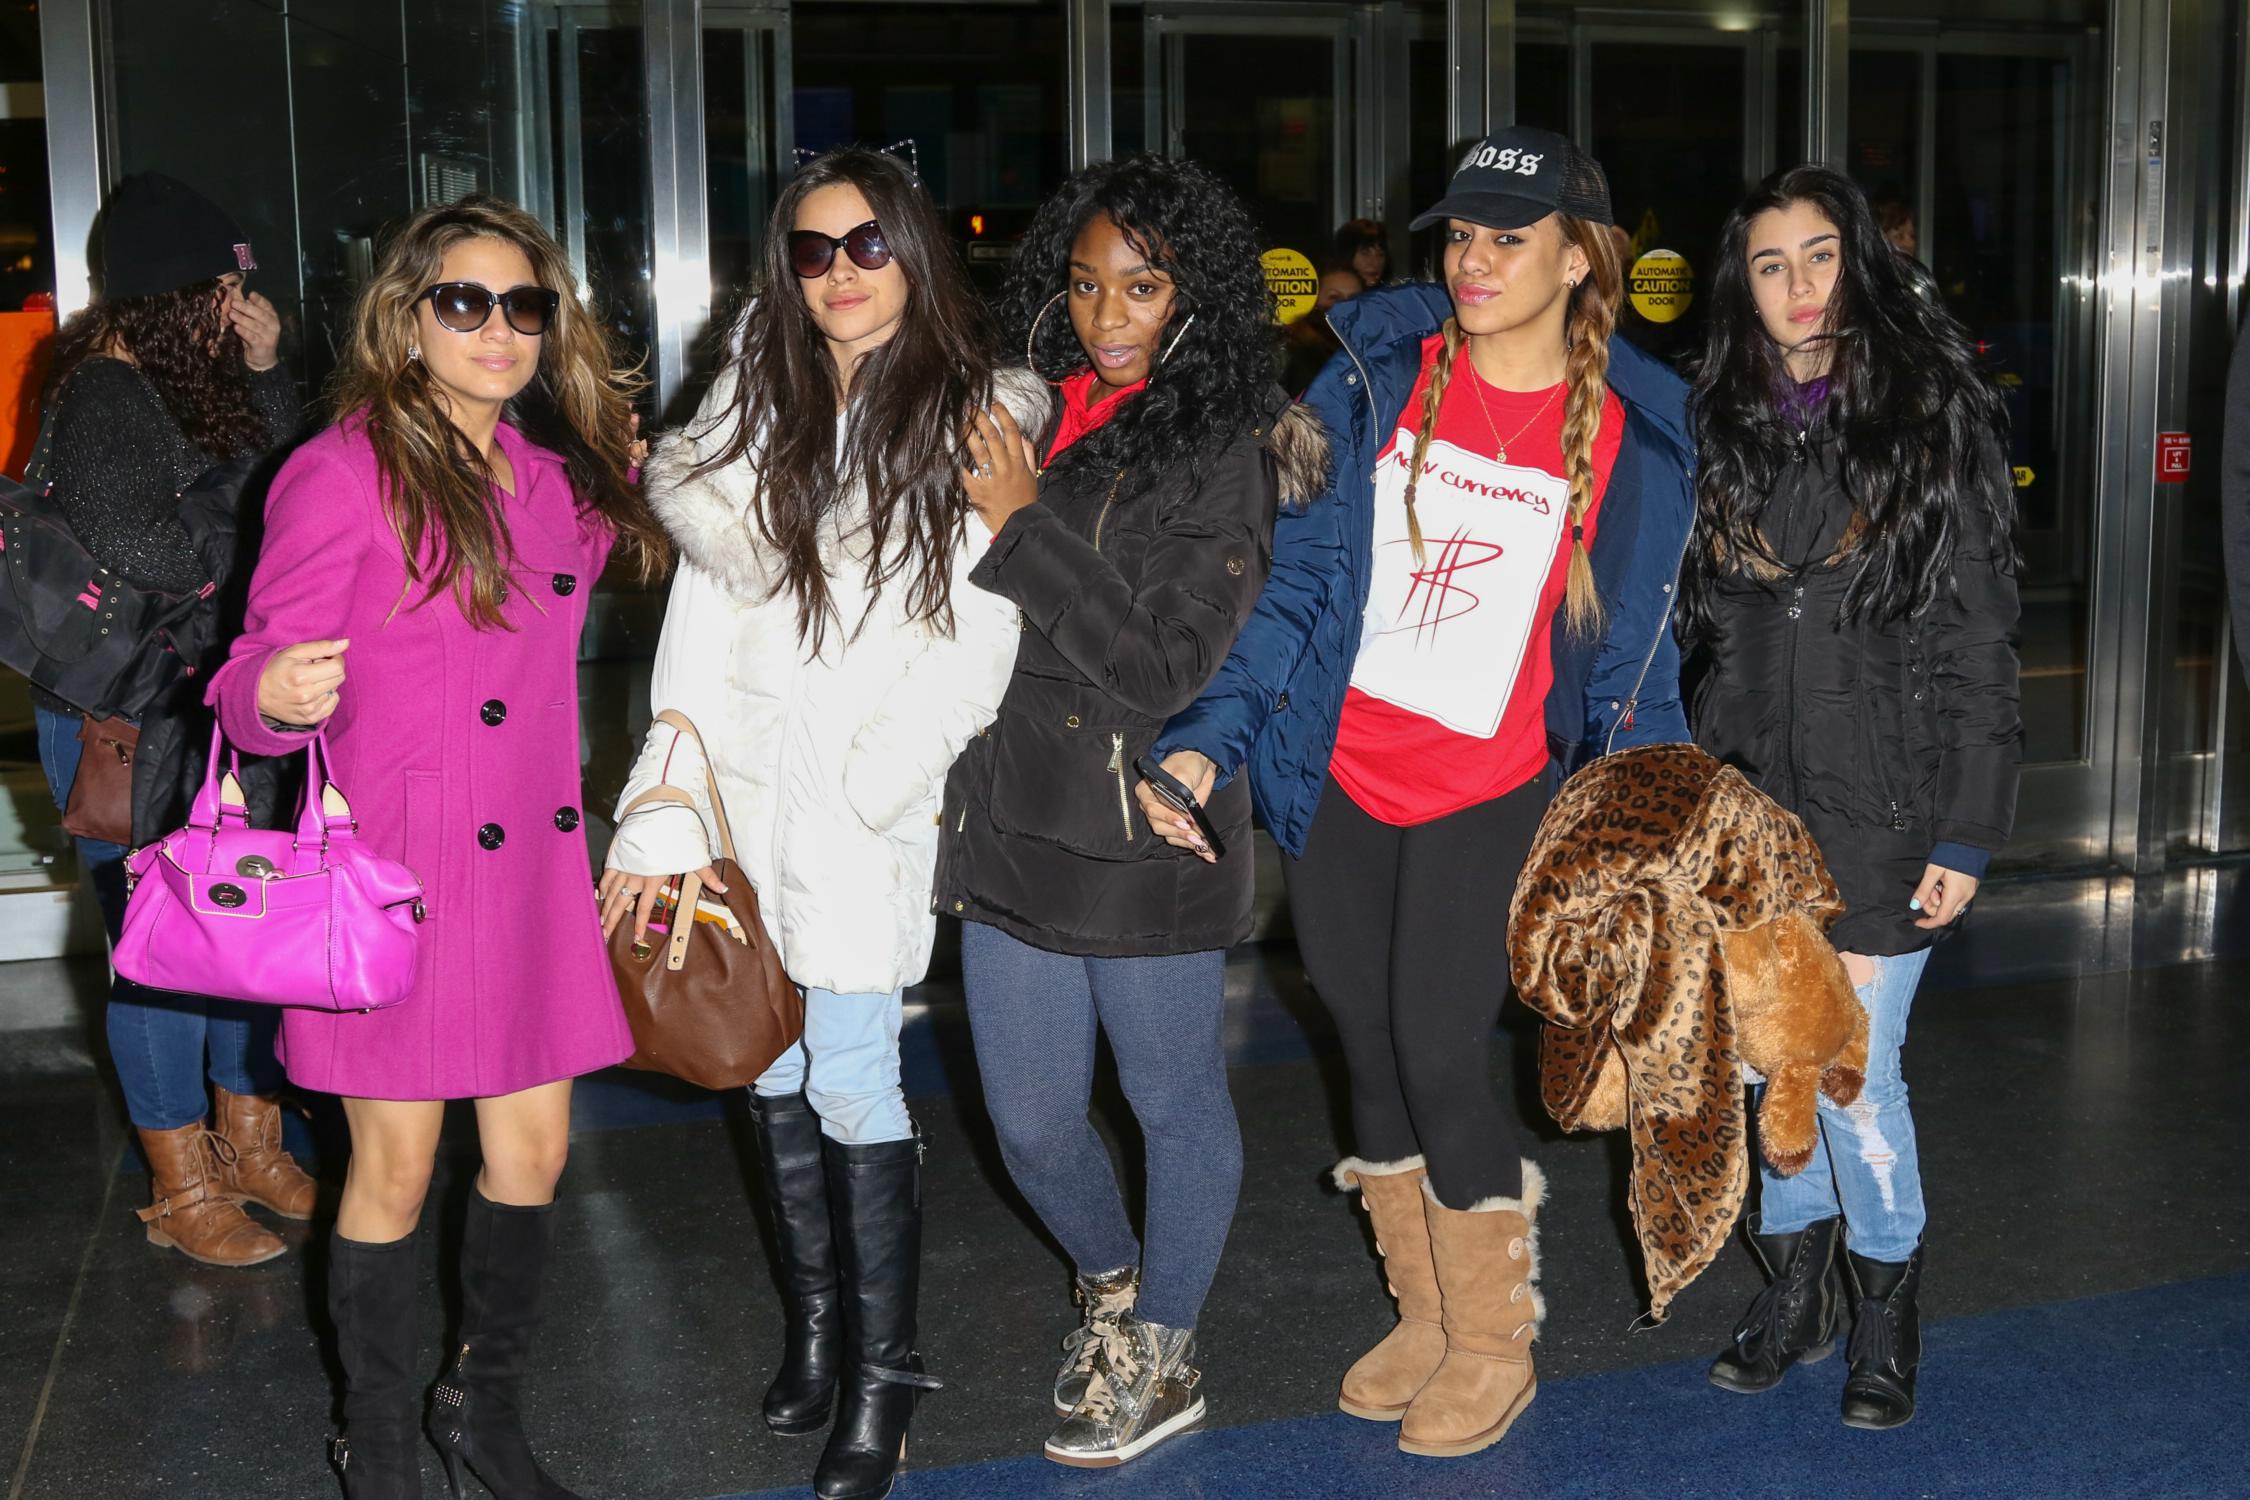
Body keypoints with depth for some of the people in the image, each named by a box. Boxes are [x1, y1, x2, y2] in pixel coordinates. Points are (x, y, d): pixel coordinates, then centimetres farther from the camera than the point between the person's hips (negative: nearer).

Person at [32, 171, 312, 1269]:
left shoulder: (188, 378, 9)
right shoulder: (105, 399, -17)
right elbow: (136, 551, -24)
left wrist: (264, 371, 1)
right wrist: (241, 522, -10)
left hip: (210, 706, 9)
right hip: (124, 725, -9)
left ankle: (248, 1146, 30)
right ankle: (183, 1192, 14)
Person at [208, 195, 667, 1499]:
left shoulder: (560, 477, 9)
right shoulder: (344, 473, -10)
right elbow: (260, 678, -11)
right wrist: (280, 694, -34)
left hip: (532, 865, 6)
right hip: (397, 864, -6)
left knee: (534, 1150, 11)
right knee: (396, 1168, 4)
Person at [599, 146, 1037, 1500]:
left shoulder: (979, 418, -3)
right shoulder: (760, 401, 9)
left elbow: (974, 648, -7)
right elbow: (707, 612, 3)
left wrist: (853, 793, -13)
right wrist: (666, 816, -5)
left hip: (869, 793, -4)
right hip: (744, 771, 4)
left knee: (851, 1085, -4)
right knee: (771, 1068, 11)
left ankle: (885, 1367, 12)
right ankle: (815, 1314, 30)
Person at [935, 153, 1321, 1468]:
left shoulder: (1224, 452, -10)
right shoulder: (1027, 419, 7)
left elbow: (1166, 665, -18)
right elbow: (969, 615, 21)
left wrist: (1024, 530, -17)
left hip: (1147, 837, -5)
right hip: (1012, 823, 6)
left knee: (1178, 1103, 12)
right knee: (1031, 1123, 13)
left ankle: (1161, 1358, 31)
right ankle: (1115, 1289, 41)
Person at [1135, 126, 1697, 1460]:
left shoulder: (1633, 433, -3)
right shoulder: (1379, 375, -1)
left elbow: (1635, 650, 5)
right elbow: (1298, 574, -3)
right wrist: (1210, 737, -11)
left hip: (1495, 792, -2)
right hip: (1339, 776, 3)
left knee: (1440, 1052, -7)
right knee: (1373, 1050, 12)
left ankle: (1495, 1346, 18)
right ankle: (1427, 1317, 34)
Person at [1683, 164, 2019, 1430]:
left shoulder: (1937, 421, -6)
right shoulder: (1729, 430, 8)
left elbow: (1981, 646, -7)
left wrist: (1966, 834, -10)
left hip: (1880, 815, -4)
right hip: (1757, 810, 4)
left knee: (1855, 1078, -2)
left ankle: (1889, 1313, 22)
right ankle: (1796, 1293, 32)